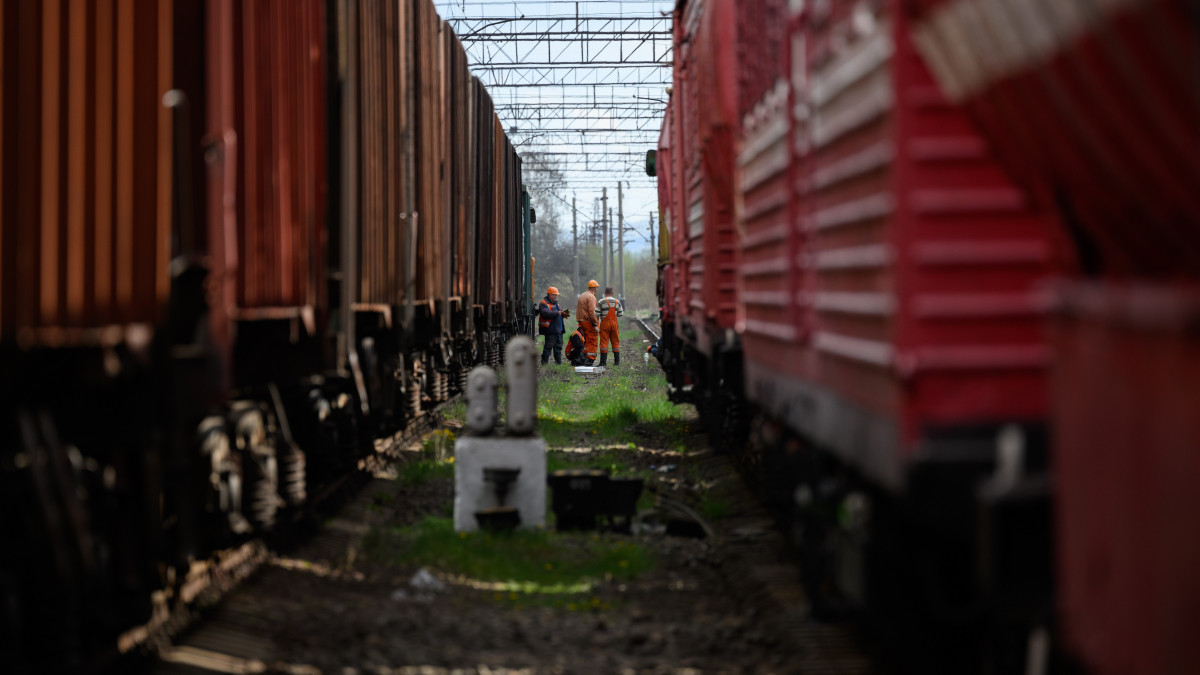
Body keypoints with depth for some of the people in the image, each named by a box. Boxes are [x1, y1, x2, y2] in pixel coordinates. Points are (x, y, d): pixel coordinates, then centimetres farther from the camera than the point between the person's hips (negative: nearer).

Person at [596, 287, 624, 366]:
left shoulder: (601, 302, -6)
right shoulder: (617, 302, 4)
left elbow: (596, 313, -8)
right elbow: (620, 313, 6)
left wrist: (596, 306, 11)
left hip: (605, 323, -3)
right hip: (614, 322, 3)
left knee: (604, 342, -2)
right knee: (615, 342, 10)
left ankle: (603, 361, -7)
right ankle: (617, 361, 10)